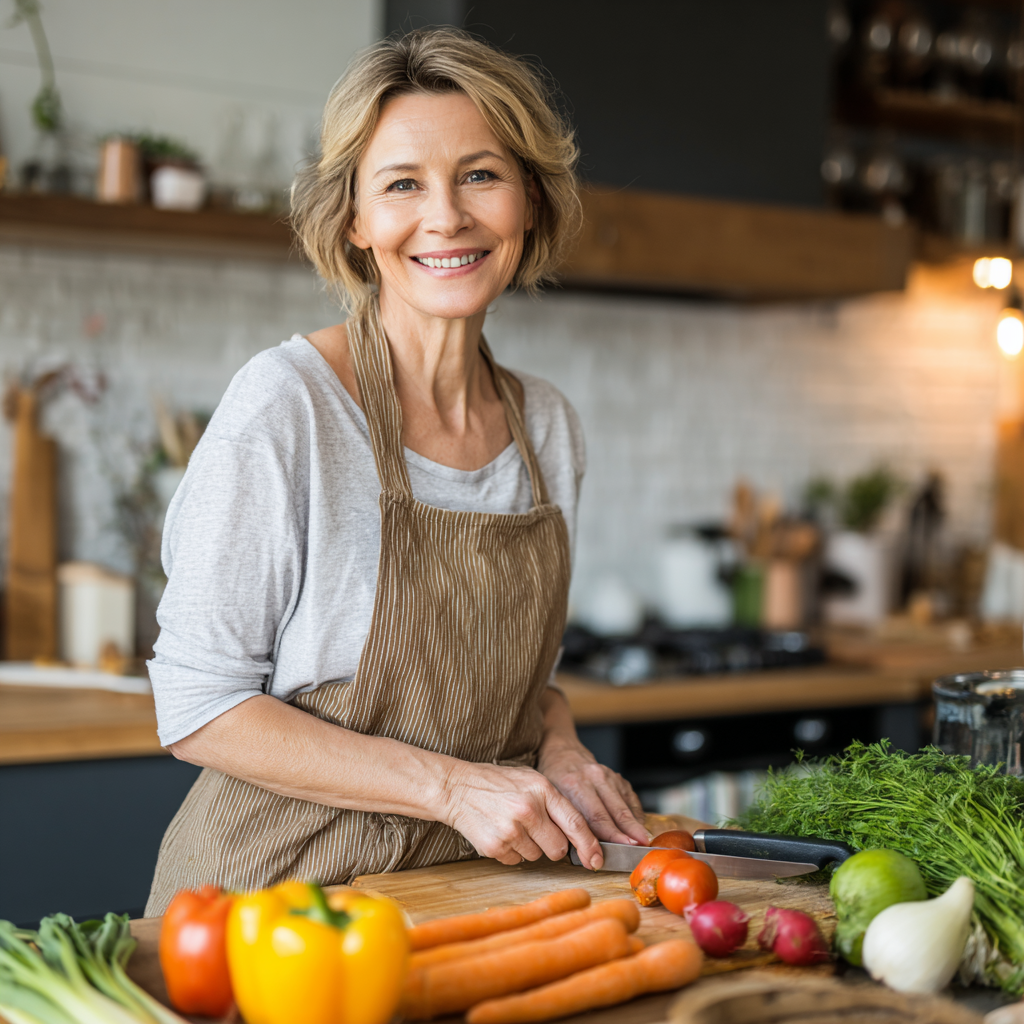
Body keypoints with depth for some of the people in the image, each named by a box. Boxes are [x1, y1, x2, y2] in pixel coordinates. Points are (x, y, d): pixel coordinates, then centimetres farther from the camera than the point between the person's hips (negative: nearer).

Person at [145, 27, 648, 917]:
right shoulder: (288, 402, -13)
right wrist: (452, 785, -17)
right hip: (285, 886, -5)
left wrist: (559, 754, -1)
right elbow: (198, 708, -12)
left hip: (479, 887, 5)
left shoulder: (547, 424, 5)